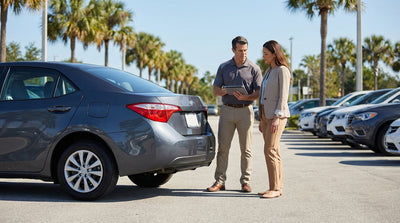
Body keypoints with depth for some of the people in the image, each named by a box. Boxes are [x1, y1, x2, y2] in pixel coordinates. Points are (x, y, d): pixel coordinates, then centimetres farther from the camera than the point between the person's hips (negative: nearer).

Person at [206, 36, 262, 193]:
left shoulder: (254, 68, 4)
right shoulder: (223, 67, 10)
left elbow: (259, 92, -1)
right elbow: (215, 90, 9)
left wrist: (245, 97, -20)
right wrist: (224, 91, -14)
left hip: (245, 111, -1)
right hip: (227, 110, 2)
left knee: (246, 148, 1)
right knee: (222, 146, -1)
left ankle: (245, 181, 8)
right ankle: (220, 181, 4)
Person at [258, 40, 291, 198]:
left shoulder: (282, 71, -9)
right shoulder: (269, 71, 17)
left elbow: (283, 96, -16)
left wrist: (277, 117, -22)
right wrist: (262, 119, 17)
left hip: (277, 115, -9)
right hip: (266, 114, 9)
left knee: (270, 150, -14)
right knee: (273, 151, 7)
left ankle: (275, 188, -11)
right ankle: (278, 187, 10)